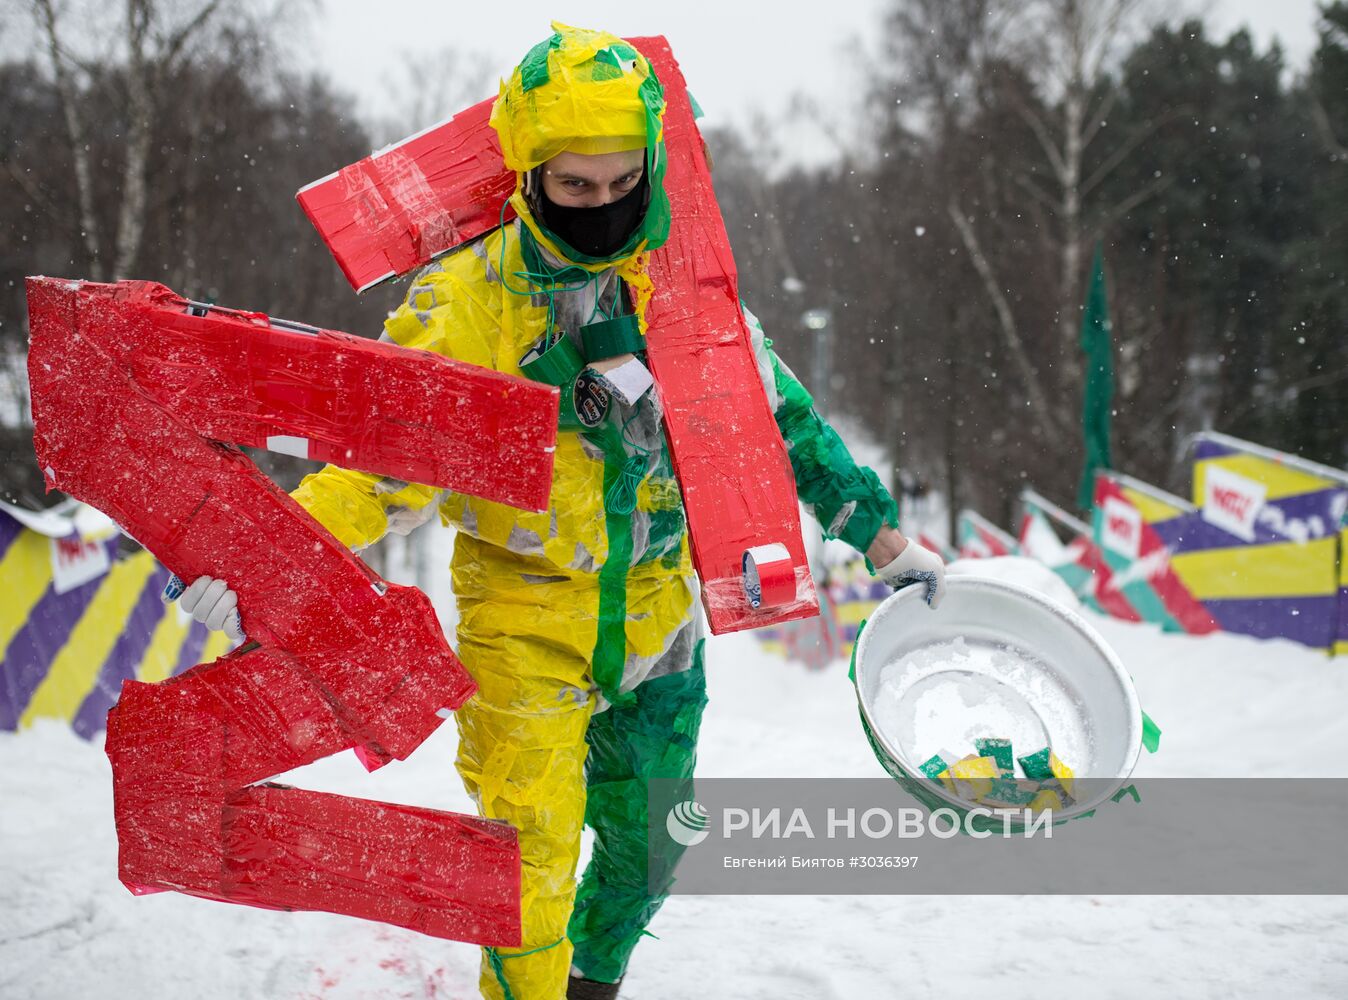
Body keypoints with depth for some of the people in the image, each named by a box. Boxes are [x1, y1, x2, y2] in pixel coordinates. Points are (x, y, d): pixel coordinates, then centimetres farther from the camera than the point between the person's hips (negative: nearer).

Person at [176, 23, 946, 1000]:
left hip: (657, 611, 4)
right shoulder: (468, 303, -13)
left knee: (650, 848, 16)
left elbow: (775, 414, 8)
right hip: (526, 614, -4)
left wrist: (882, 534, 9)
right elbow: (391, 462, -15)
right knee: (531, 855, -13)